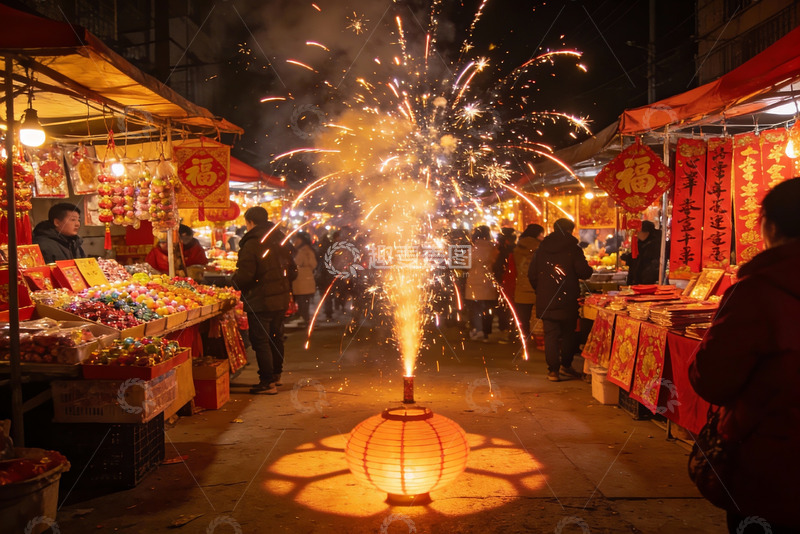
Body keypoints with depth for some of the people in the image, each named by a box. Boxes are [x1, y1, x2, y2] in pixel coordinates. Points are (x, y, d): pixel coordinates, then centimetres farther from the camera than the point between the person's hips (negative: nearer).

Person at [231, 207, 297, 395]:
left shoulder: (251, 244, -14)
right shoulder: (279, 241, 10)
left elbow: (244, 275, -19)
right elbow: (292, 271, 14)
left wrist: (233, 282, 1)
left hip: (260, 301, -8)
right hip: (281, 300, 8)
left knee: (260, 341, -2)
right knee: (276, 338, 19)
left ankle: (267, 382, -1)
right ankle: (276, 375, 31)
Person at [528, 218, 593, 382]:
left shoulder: (541, 250, 7)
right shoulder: (573, 249, -6)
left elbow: (532, 275, 8)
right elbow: (583, 273, -10)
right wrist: (589, 269, 13)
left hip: (545, 301, 3)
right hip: (567, 301, -3)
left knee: (551, 334, 4)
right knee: (568, 334, 14)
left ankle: (553, 370, 3)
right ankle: (566, 365, 21)